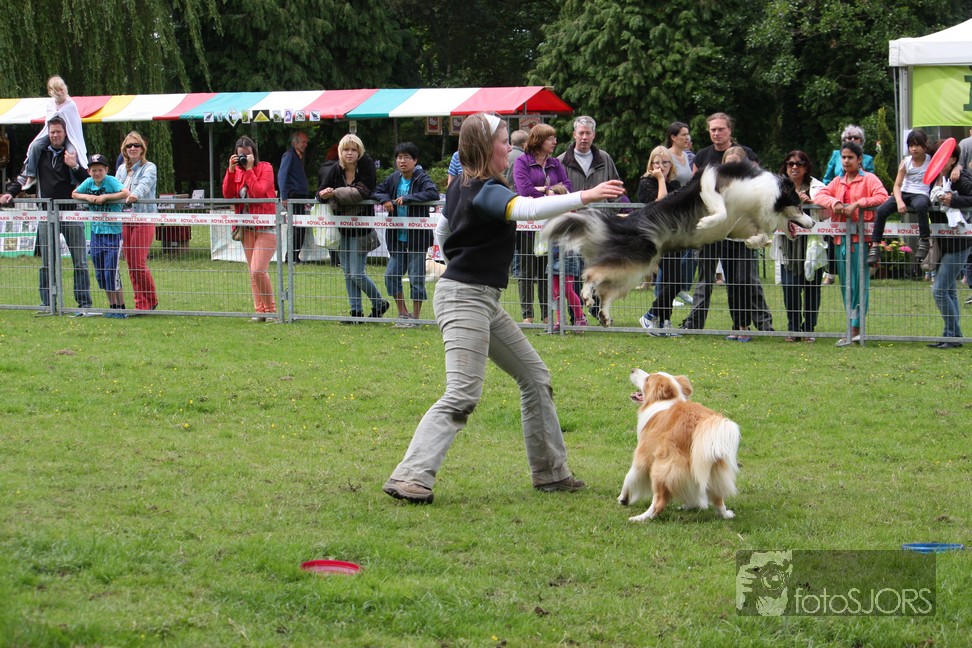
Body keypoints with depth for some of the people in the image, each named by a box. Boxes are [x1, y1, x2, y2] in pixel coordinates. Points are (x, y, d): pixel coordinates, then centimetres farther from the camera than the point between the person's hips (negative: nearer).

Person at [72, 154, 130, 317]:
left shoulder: (111, 181, -11)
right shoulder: (88, 182, 5)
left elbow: (126, 193, -24)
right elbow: (74, 194, 18)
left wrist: (105, 197, -20)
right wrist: (87, 197, -2)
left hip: (113, 232, -6)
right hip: (96, 232, 7)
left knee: (111, 272, -9)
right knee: (100, 274, 10)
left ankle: (121, 307, 0)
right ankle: (113, 306, 19)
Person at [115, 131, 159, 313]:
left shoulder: (149, 168, -1)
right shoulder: (121, 169, 18)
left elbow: (145, 184, -20)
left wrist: (135, 195, -40)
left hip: (144, 219, -6)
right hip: (125, 220, 6)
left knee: (139, 263, -11)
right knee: (130, 264, 5)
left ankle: (150, 301, 4)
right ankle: (140, 303, 12)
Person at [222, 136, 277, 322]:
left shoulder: (265, 168, -6)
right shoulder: (237, 170, 10)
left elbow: (259, 192, -20)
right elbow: (227, 194, -2)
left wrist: (249, 169, -18)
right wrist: (231, 170, -10)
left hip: (265, 227, -6)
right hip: (247, 227, 6)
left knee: (258, 270, -16)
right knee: (253, 273, 6)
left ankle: (271, 309, -5)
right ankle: (260, 310, 10)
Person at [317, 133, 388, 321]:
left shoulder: (366, 166, -12)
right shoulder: (335, 170, 0)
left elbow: (363, 192, -23)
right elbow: (321, 191, -3)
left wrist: (335, 193, -25)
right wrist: (324, 194, -29)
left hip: (361, 228, -5)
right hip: (342, 227, 5)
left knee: (357, 273, -6)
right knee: (348, 273, 8)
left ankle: (379, 304, 14)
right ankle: (356, 311, 16)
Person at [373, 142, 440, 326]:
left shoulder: (421, 178, -11)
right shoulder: (393, 179, 6)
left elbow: (433, 193, -27)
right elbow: (377, 191, 17)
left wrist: (407, 199, -27)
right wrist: (385, 199, -6)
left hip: (417, 237, -6)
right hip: (397, 237, 6)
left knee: (416, 278, -1)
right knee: (391, 275, 7)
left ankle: (416, 316, 10)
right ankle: (403, 313, 21)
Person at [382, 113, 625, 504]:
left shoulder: (459, 189, 11)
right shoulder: (486, 191, -18)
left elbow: (443, 229, 28)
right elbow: (527, 209, -36)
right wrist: (584, 196, -40)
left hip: (484, 299, 10)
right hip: (465, 298, -10)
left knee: (534, 376, 14)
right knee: (463, 395, -17)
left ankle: (550, 471, 19)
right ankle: (410, 479, -21)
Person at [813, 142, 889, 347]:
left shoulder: (869, 179, 1)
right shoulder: (837, 182, 18)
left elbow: (882, 197, -14)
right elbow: (819, 195, 7)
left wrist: (857, 203, -22)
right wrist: (834, 202, -14)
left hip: (860, 237, -6)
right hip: (840, 237, 6)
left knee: (860, 283, -7)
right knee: (846, 284, 7)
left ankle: (855, 328, -10)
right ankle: (854, 327, 12)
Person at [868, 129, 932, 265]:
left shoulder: (931, 161, 3)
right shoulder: (905, 163, 5)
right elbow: (897, 185, 0)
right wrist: (899, 201, -19)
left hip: (921, 195, -3)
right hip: (904, 194, 3)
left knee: (920, 205, -42)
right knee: (881, 210, -22)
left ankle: (924, 240, -29)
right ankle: (875, 246, -18)